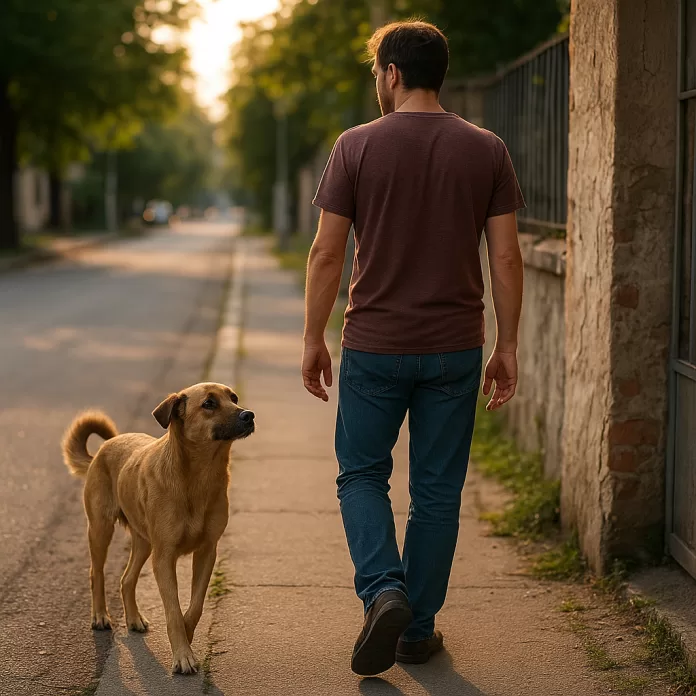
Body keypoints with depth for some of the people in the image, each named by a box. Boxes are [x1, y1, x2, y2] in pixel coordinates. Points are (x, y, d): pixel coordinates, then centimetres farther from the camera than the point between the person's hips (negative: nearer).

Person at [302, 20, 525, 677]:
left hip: (374, 346, -2)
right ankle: (418, 628, 17)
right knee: (436, 489, 11)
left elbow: (327, 253, -5)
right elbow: (505, 257, -1)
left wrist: (313, 339, 5)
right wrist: (507, 346, 7)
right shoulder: (486, 150, 0)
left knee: (362, 475, 13)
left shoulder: (356, 146, -5)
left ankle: (383, 592, -7)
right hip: (455, 350, 2)